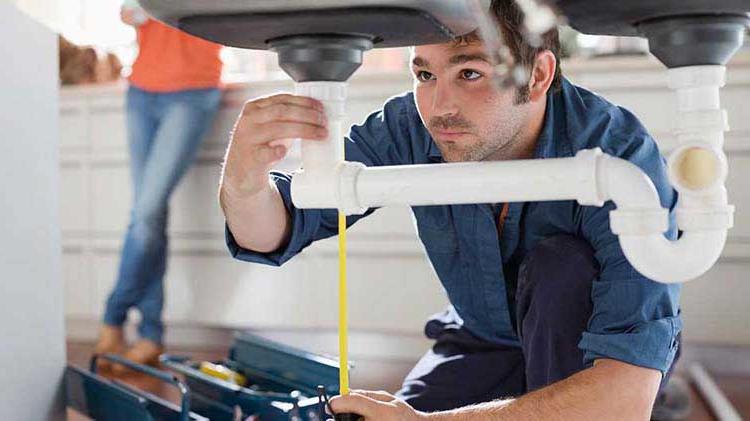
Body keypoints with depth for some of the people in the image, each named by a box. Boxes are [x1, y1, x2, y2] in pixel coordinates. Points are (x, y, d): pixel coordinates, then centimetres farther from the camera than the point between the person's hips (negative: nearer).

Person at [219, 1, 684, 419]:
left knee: (560, 265, -32)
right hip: (487, 345, 4)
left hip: (624, 349, -4)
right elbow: (273, 232, -17)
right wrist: (244, 181, -43)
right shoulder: (412, 128, -20)